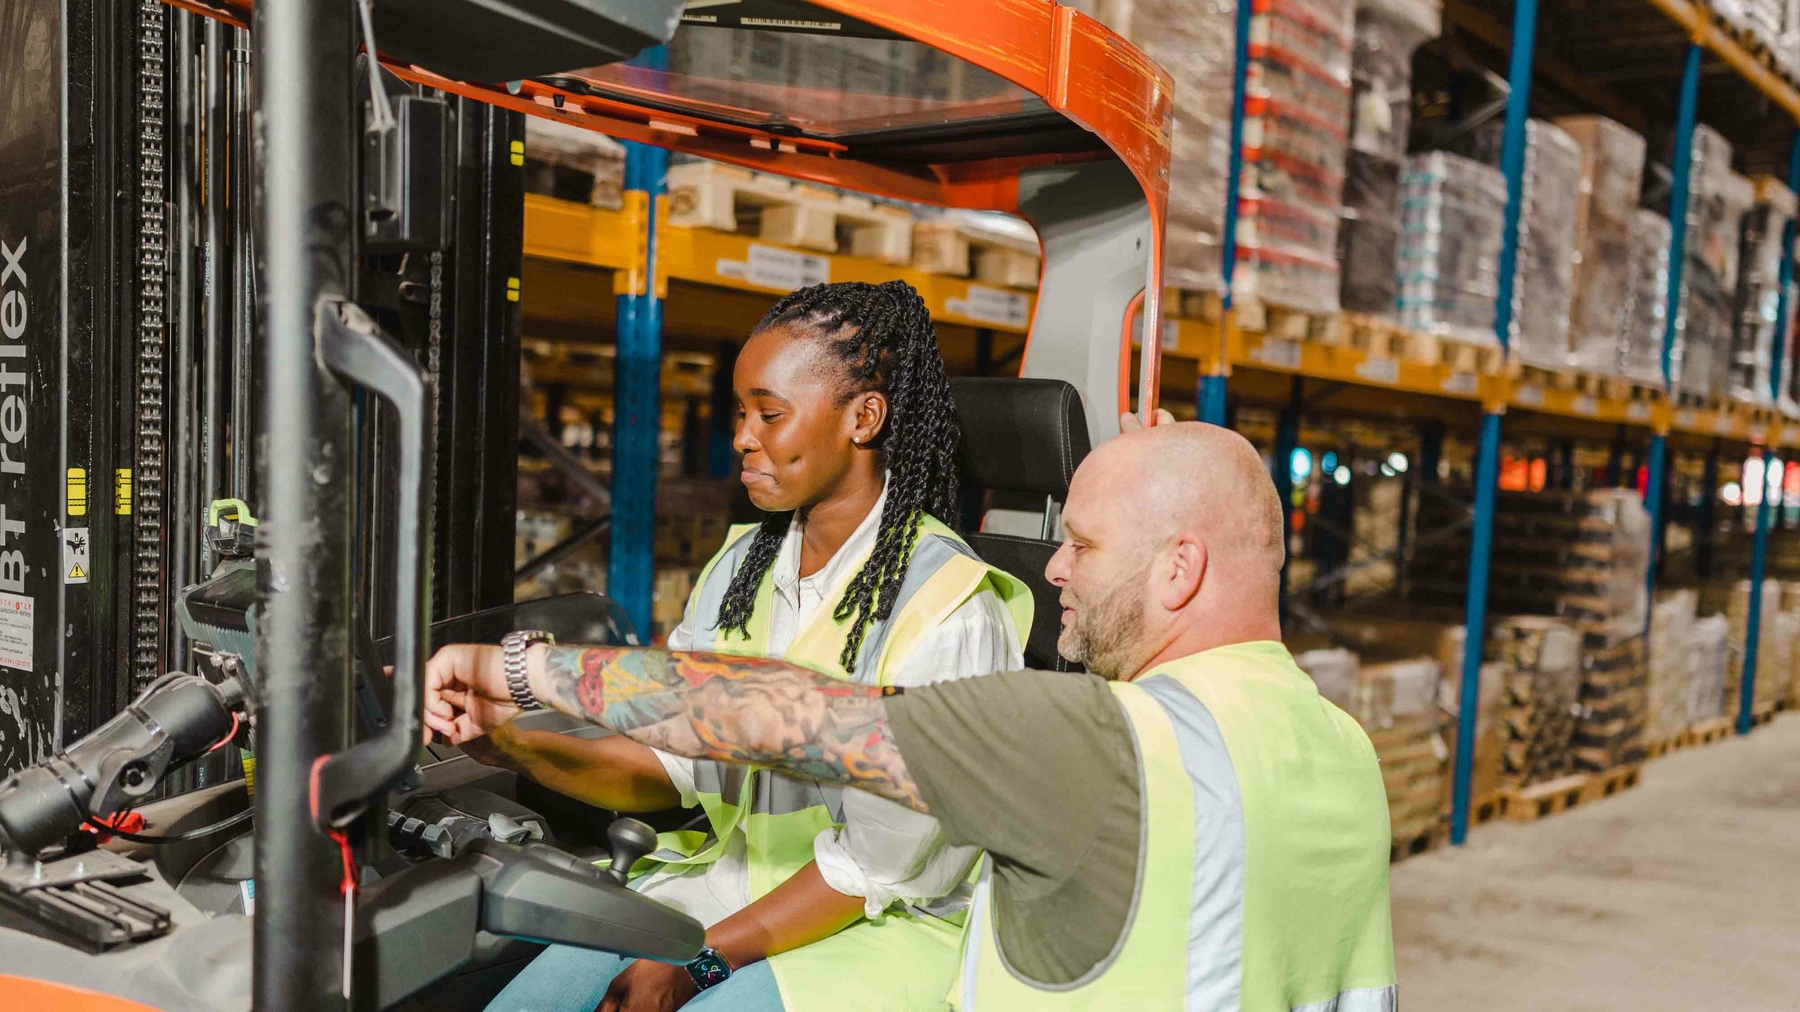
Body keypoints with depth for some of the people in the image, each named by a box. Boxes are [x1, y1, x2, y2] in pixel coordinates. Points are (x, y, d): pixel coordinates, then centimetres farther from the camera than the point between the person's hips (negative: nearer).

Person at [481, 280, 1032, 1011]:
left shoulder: (949, 608, -16)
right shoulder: (741, 565, 6)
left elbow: (877, 863, -16)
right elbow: (673, 762, 3)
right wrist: (519, 747, -12)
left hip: (878, 928, -5)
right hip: (724, 884, 6)